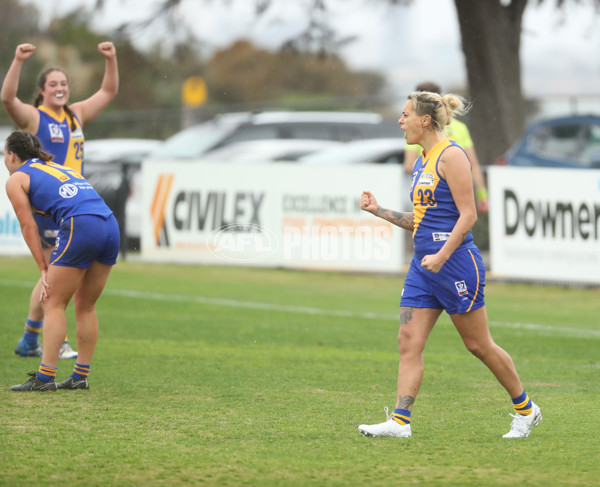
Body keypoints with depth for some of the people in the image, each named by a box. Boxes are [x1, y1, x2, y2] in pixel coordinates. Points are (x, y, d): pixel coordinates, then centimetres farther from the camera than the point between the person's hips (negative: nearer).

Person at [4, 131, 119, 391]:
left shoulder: (16, 179, 12)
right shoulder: (61, 168, 32)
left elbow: (28, 226, 6)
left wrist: (43, 268, 7)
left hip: (80, 227, -7)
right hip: (110, 226, 7)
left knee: (54, 304, 1)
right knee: (85, 306, 15)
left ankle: (45, 377, -4)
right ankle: (80, 376, 17)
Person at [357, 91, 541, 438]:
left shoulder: (451, 155, -11)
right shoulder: (422, 161, 15)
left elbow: (468, 214, -16)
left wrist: (441, 256, -23)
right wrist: (379, 211, 13)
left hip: (455, 263, -9)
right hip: (424, 265, 9)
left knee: (479, 345, 1)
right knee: (409, 342, -2)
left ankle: (526, 409, 17)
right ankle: (400, 421, -6)